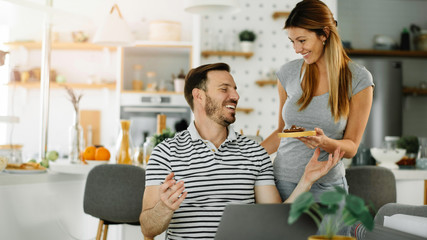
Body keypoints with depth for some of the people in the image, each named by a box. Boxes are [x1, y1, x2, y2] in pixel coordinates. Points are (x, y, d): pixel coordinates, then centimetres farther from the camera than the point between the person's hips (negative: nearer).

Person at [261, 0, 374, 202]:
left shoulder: (358, 79, -7)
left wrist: (325, 142, -23)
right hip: (282, 180, 2)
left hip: (325, 186, -2)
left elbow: (351, 147, -3)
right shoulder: (288, 73, 3)